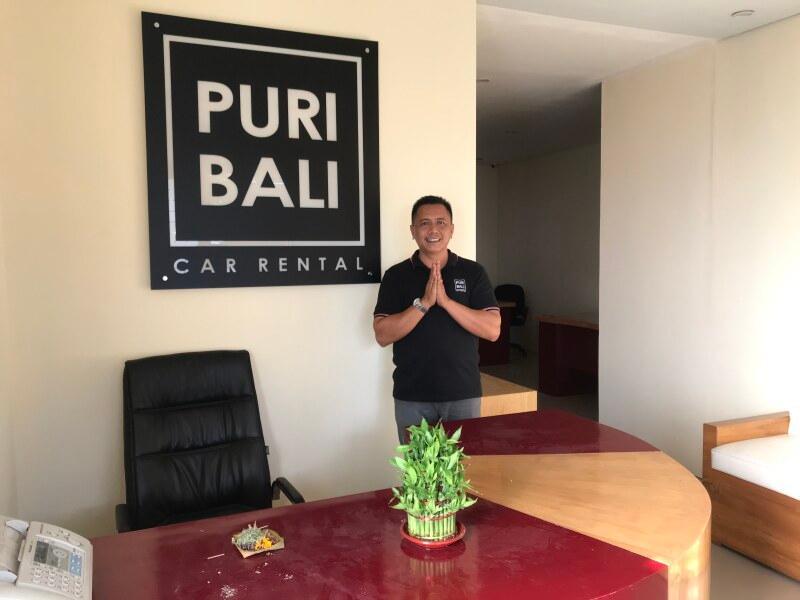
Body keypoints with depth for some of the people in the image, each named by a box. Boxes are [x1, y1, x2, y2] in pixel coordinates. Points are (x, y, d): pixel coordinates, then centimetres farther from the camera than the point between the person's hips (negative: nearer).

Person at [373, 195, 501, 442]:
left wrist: (446, 301, -18)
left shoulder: (473, 273, 1)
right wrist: (424, 303, -19)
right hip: (411, 397, 0)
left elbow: (493, 330, -8)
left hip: (463, 394, 1)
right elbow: (382, 335, -8)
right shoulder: (396, 276, 0)